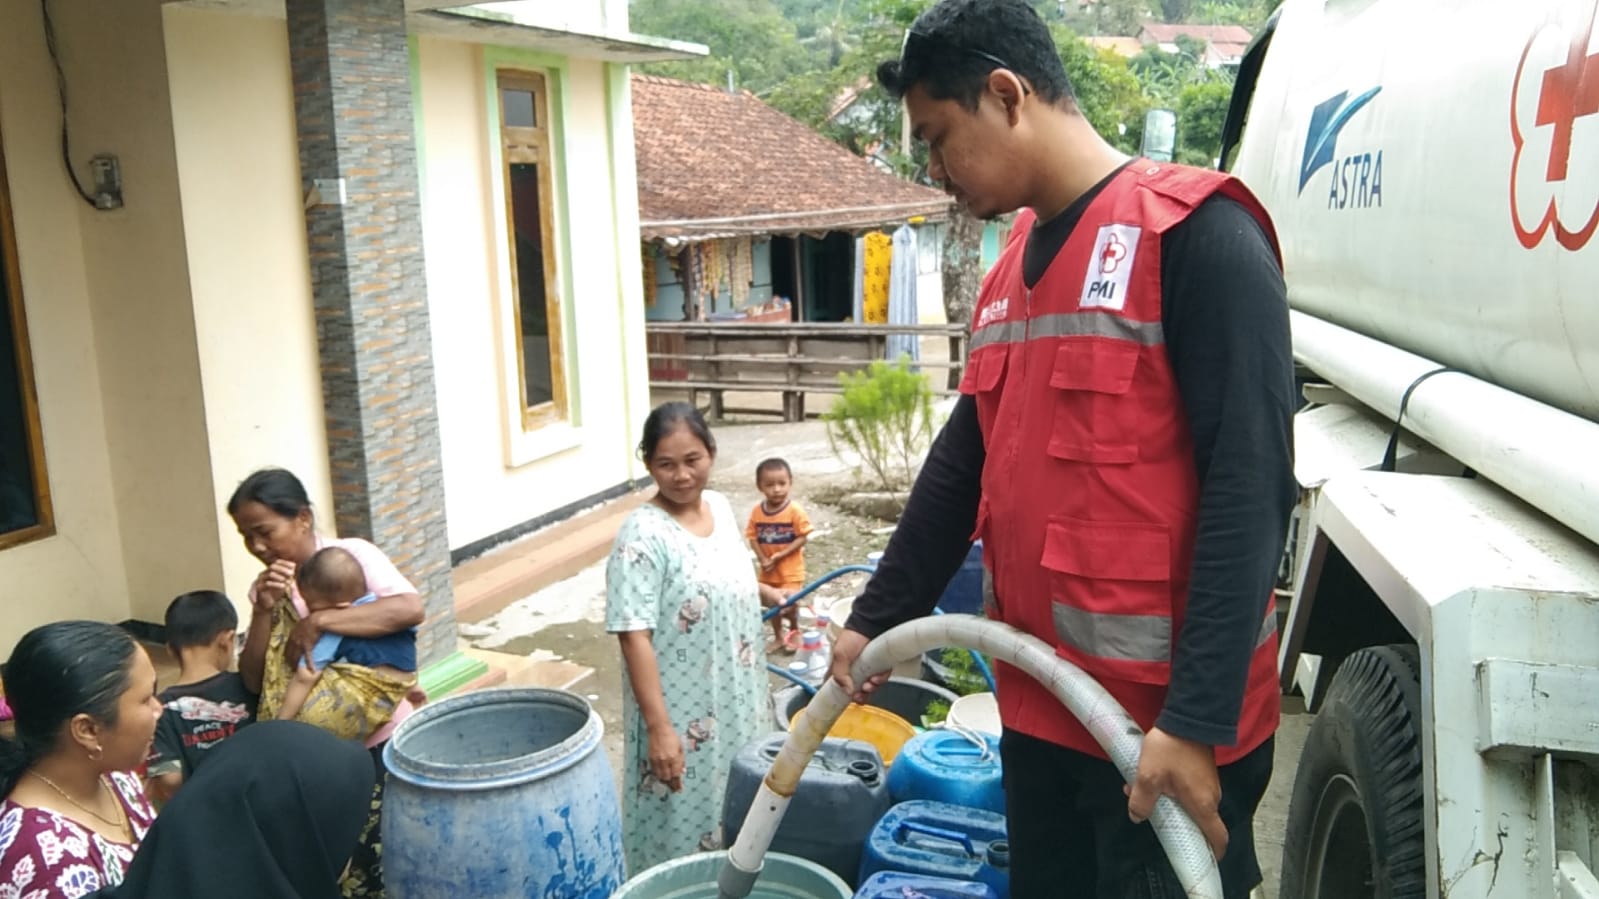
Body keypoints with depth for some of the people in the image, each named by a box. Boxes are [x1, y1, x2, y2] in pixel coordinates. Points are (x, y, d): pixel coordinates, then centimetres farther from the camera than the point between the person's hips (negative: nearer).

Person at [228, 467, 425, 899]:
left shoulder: (351, 555, -14)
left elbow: (410, 608, -32)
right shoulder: (267, 586, 3)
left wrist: (319, 620, -29)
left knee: (378, 854, 4)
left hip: (376, 742, -5)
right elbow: (253, 682, -2)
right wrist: (264, 611, -15)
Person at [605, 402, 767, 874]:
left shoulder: (722, 507, 1)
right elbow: (634, 636, -22)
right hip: (681, 714, -7)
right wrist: (659, 727, -24)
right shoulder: (642, 534, -20)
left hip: (735, 705, 7)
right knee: (683, 822, 7)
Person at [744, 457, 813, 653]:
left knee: (788, 604, -5)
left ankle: (794, 632, 26)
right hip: (768, 569, 4)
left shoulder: (795, 510, -18)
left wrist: (780, 555, -21)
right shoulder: (757, 511, -7)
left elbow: (802, 537, -15)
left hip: (790, 568, -4)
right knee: (773, 603, 16)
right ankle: (778, 637, 36)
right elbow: (752, 537, -3)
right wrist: (763, 559, -16)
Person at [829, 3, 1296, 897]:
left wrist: (1197, 720, -21)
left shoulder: (1194, 233, -13)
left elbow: (1249, 487, -19)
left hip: (1167, 722, -7)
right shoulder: (1011, 268, 12)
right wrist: (877, 619, 17)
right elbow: (965, 463, 16)